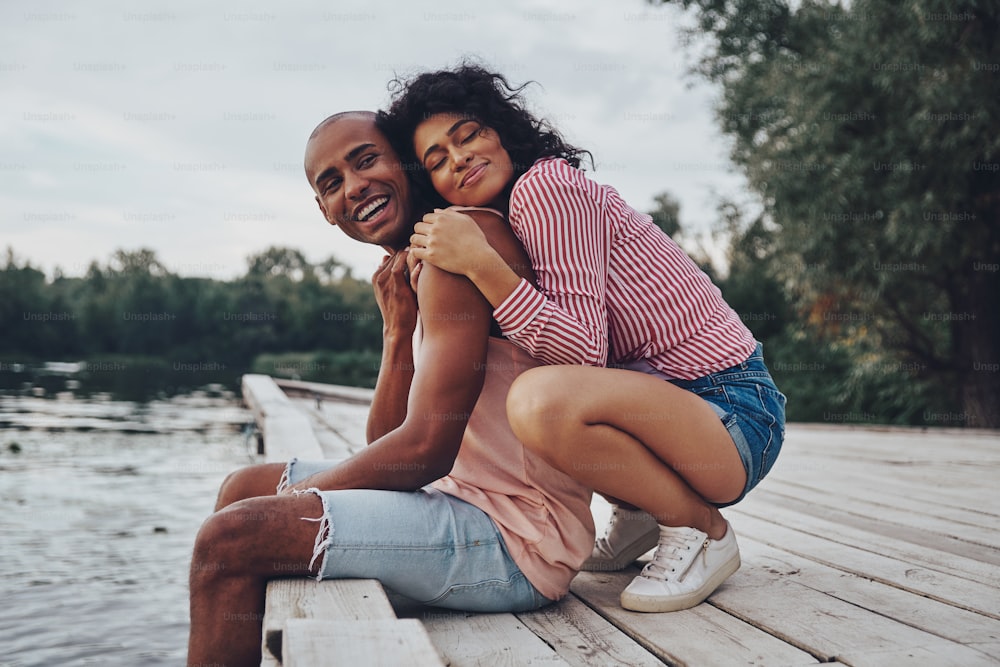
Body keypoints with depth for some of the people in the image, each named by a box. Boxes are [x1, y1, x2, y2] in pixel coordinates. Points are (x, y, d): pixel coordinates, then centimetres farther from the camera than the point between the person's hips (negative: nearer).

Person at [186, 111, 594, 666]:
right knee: (244, 490, 16)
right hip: (465, 493, 10)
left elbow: (424, 450, -19)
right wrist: (399, 328, -1)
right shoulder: (416, 271, 17)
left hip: (517, 541, -10)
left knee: (231, 540, -15)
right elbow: (386, 448, 12)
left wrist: (290, 500, -5)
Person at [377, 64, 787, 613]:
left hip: (733, 414, -10)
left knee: (541, 400, -35)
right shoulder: (508, 225, 14)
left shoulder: (543, 185, -14)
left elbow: (583, 352, -22)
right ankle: (638, 513, 16)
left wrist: (481, 263, -26)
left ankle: (700, 528, -8)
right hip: (668, 393, 10)